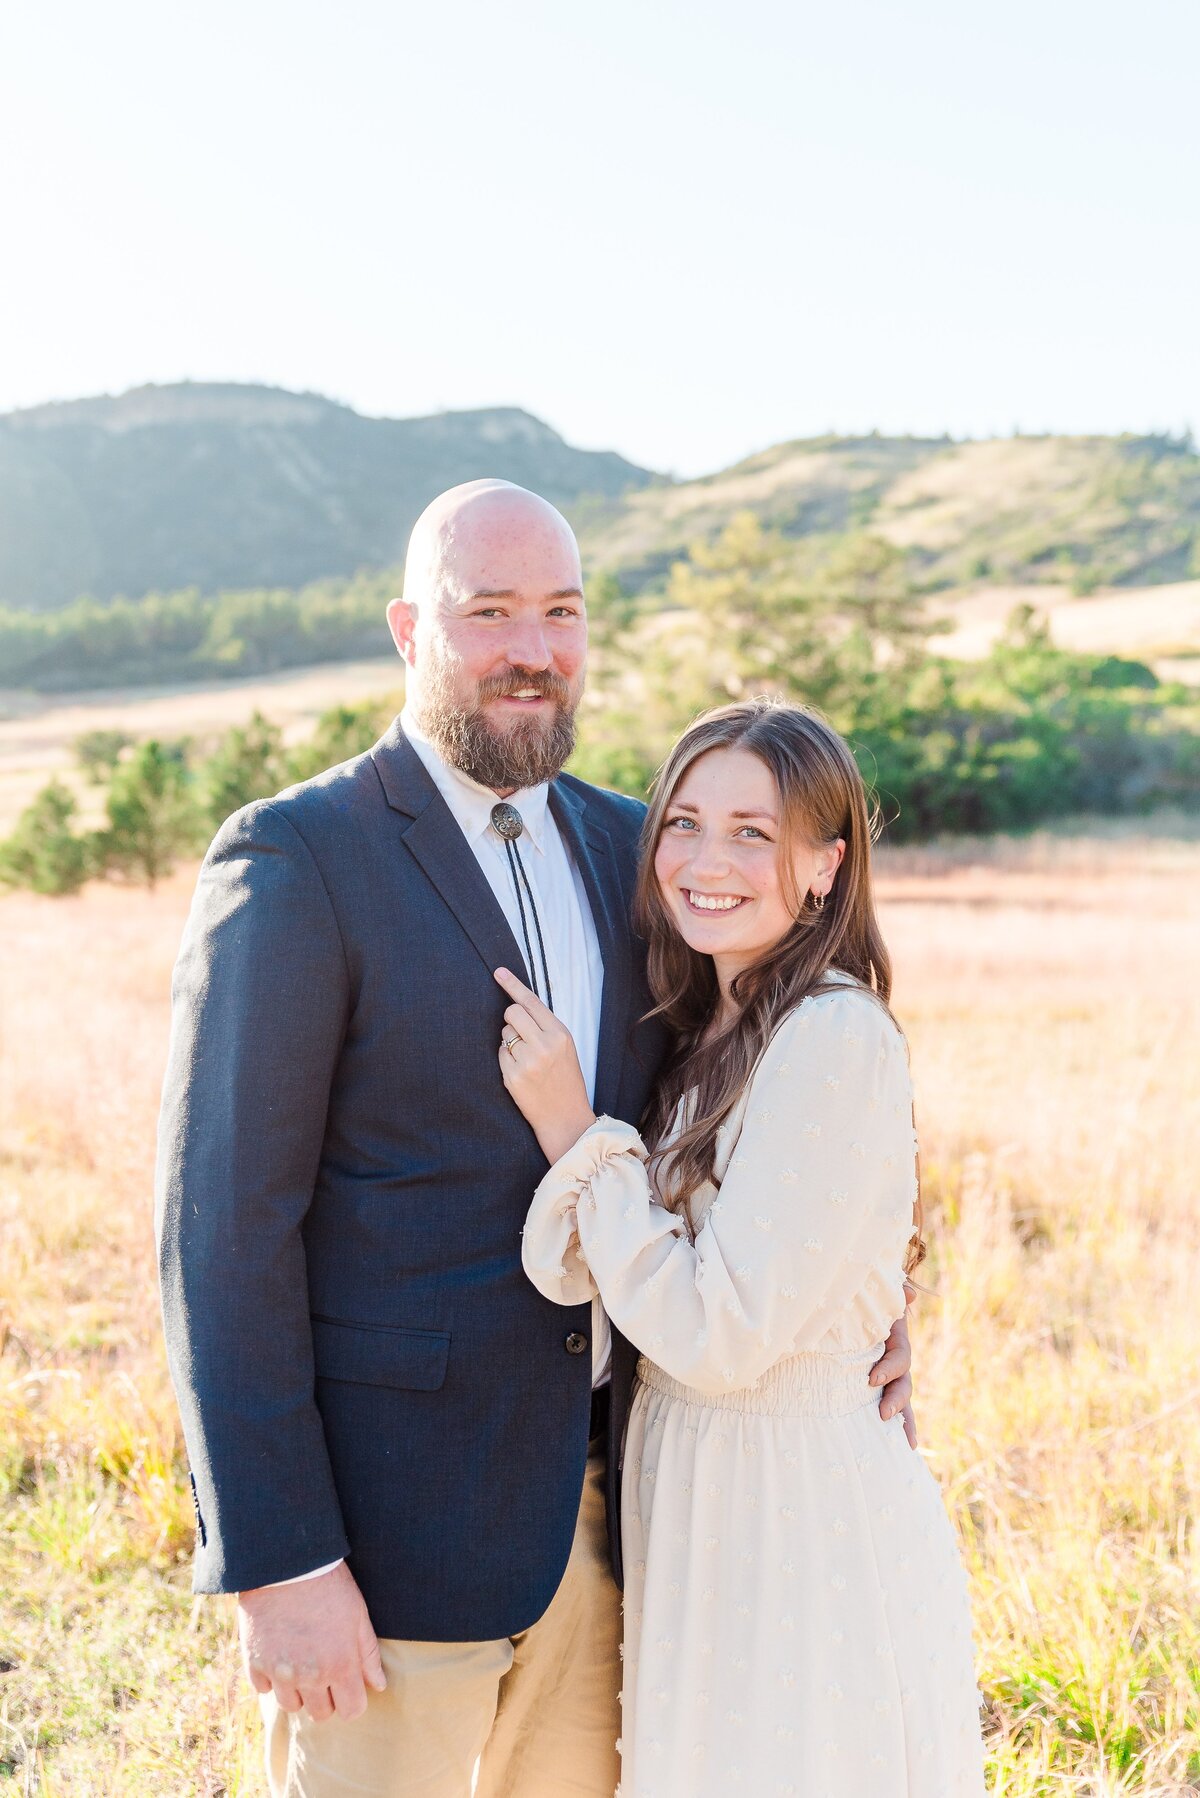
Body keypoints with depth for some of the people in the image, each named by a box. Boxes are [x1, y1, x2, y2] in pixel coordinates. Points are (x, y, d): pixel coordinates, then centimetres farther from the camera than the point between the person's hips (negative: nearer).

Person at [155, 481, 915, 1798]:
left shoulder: (620, 848, 6)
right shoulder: (292, 863, -14)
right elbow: (221, 1227, -16)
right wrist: (275, 1564, -18)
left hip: (584, 1505, 6)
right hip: (382, 1525, -6)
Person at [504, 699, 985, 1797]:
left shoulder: (835, 1038, -20)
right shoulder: (711, 1030, 8)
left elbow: (721, 1334, -23)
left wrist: (573, 1131, -18)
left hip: (803, 1512, -8)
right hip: (707, 1498, 8)